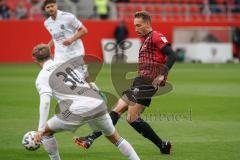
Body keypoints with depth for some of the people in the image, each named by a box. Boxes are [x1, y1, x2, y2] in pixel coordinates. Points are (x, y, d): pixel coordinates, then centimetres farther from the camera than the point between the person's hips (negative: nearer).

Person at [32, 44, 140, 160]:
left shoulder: (42, 78, 6)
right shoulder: (66, 64, 20)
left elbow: (45, 101, -9)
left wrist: (41, 129, -12)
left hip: (77, 111, -5)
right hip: (98, 104, 5)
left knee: (45, 132, 16)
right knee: (115, 138, 25)